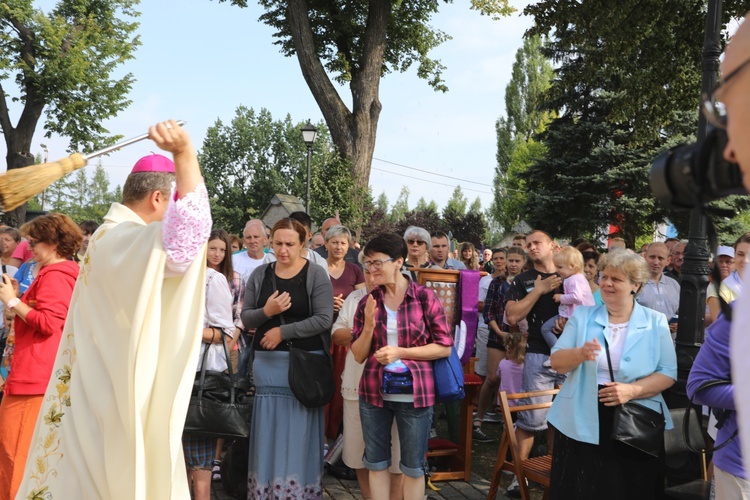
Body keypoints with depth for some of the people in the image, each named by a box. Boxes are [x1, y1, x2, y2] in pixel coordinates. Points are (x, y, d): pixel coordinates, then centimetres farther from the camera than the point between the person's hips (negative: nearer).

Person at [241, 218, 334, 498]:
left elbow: (324, 319, -11)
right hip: (268, 362, 3)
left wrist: (283, 331, -13)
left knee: (300, 430, 1)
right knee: (270, 429, 6)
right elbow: (246, 318, 6)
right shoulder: (260, 275, 7)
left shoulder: (316, 275, -4)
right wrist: (266, 311, -15)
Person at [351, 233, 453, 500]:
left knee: (413, 466, 10)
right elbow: (359, 355, 4)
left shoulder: (425, 297, -8)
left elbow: (444, 347, -7)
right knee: (376, 462, 13)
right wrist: (368, 325, -14)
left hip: (414, 393, -3)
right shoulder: (367, 302, 2)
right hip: (374, 391, 3)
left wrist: (401, 352, -15)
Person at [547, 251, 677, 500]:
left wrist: (632, 390, -18)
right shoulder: (582, 316, 5)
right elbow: (556, 362, 1)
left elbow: (668, 373, -2)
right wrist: (580, 354, -20)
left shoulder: (655, 322, 3)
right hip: (582, 424, 1)